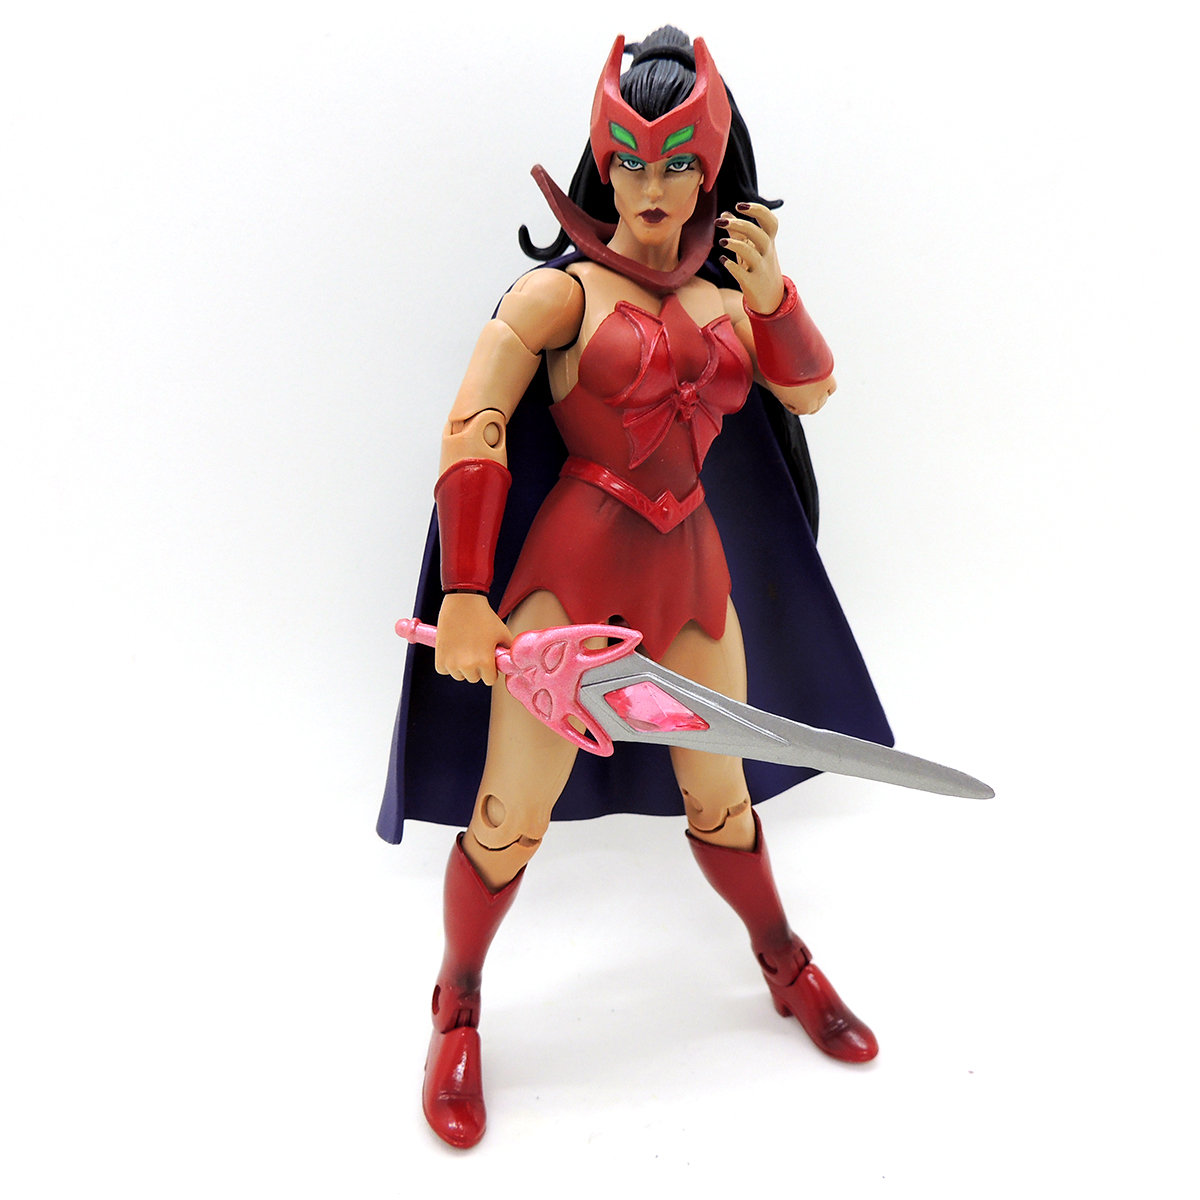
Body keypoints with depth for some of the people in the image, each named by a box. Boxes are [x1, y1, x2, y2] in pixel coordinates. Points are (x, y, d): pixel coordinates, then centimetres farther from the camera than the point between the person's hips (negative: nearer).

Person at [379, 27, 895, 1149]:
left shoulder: (724, 292, 14)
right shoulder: (560, 290, -4)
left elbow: (810, 392, 8)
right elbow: (470, 439, -12)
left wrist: (773, 293, -9)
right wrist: (465, 595, -18)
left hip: (693, 572, 5)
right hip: (575, 573, -5)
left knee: (720, 796, 18)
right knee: (510, 818, -2)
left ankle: (787, 967, 42)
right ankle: (456, 1014, 24)